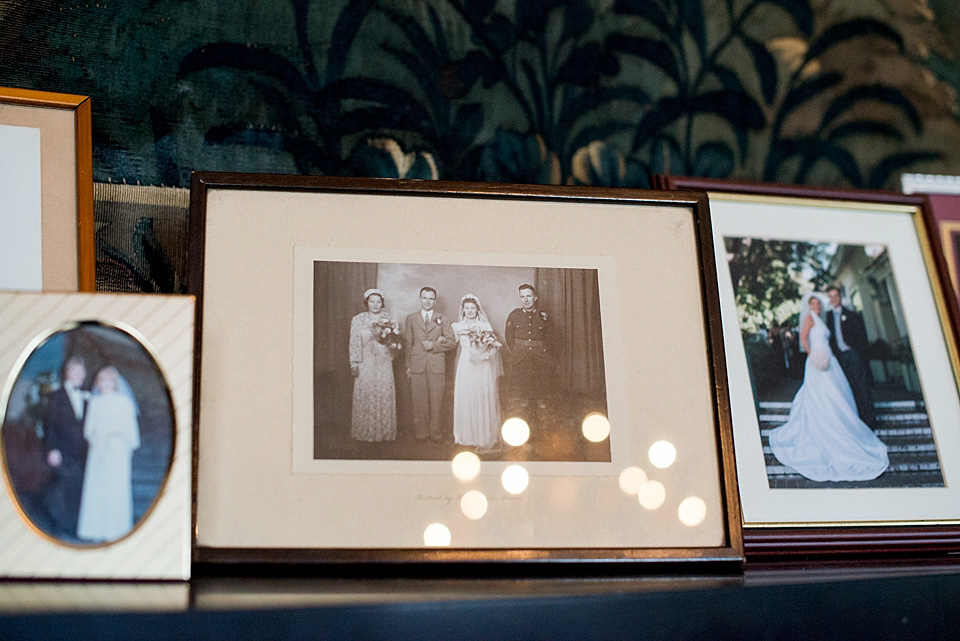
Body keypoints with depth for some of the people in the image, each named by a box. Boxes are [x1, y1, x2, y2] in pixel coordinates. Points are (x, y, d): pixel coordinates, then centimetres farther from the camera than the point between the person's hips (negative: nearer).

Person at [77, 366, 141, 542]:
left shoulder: (123, 402, 2)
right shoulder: (95, 402, 13)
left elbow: (130, 427, 0)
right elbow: (88, 426, 13)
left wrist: (115, 432, -15)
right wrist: (93, 434, -6)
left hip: (117, 449, -4)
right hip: (98, 449, 4)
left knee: (115, 487, -6)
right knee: (96, 488, 0)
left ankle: (115, 529, -2)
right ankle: (98, 529, 5)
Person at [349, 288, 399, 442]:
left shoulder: (390, 320, 8)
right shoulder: (358, 320, 4)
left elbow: (396, 341, 7)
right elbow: (354, 343, 2)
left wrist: (387, 339, -14)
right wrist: (354, 364, -5)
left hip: (384, 364, 1)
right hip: (365, 364, -1)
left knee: (385, 396, -1)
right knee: (365, 396, -1)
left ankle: (385, 432, 8)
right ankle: (367, 432, 7)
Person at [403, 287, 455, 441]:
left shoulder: (441, 319, 8)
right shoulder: (411, 319, 10)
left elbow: (452, 342, 5)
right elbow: (408, 343, 9)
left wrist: (433, 345, -9)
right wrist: (408, 365, 4)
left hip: (436, 365, 0)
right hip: (417, 365, 0)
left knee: (435, 400, 0)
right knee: (419, 401, 1)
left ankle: (435, 432, 9)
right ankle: (421, 432, 10)